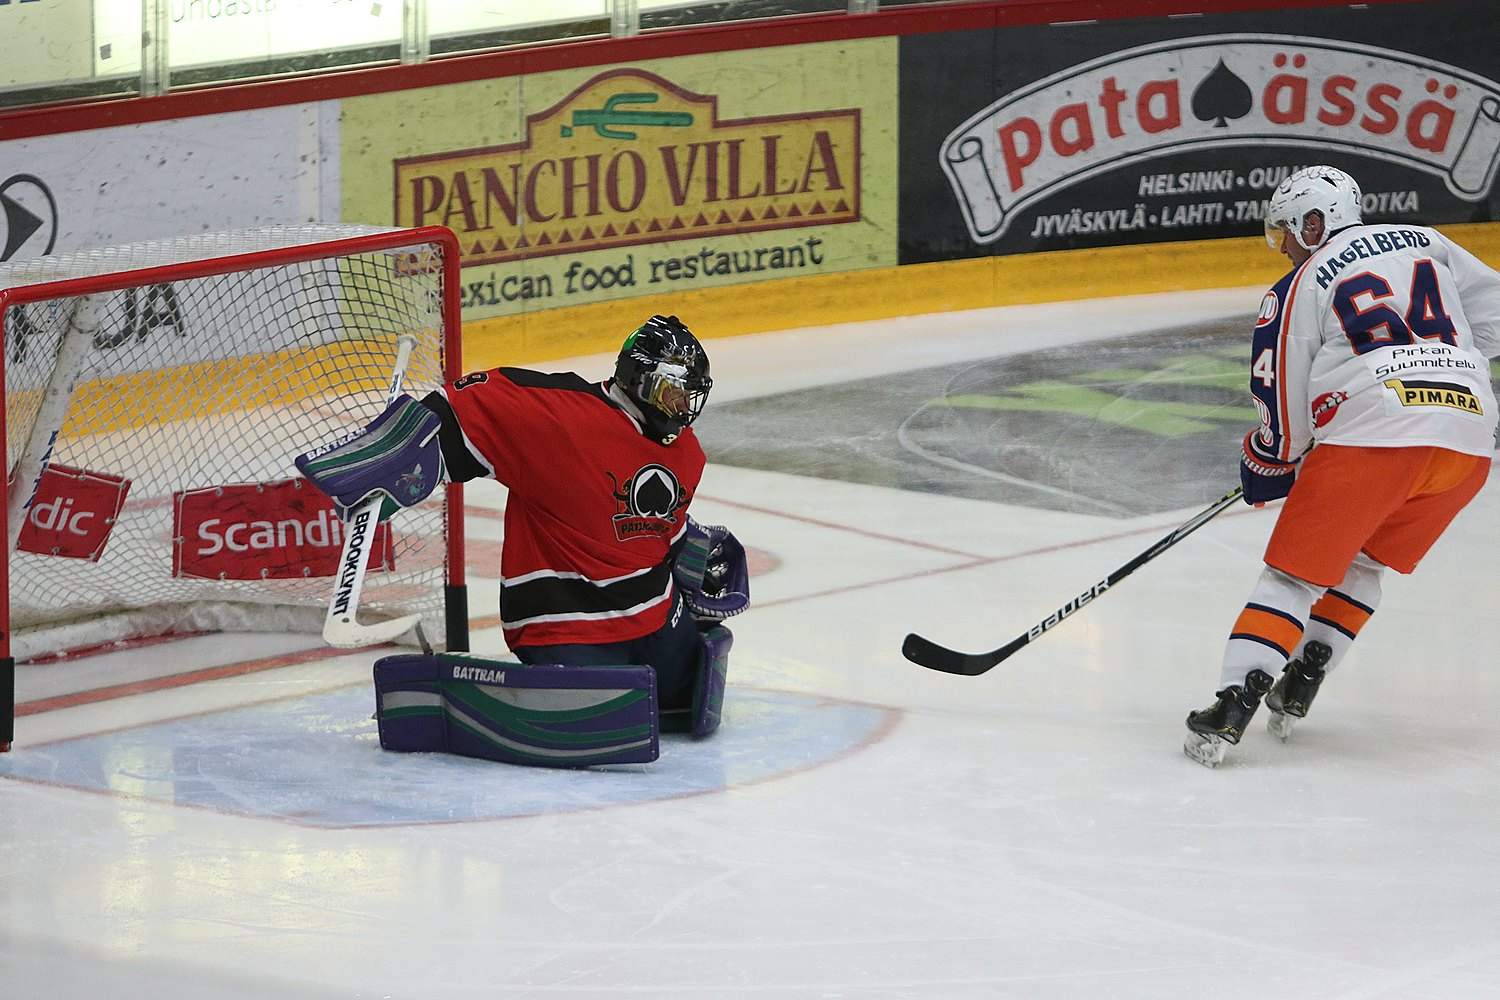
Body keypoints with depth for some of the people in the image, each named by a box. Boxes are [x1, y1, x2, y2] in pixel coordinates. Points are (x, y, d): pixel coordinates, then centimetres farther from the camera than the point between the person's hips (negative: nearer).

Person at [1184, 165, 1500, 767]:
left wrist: (1262, 472, 25)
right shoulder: (1427, 244, 21)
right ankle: (1298, 688, 21)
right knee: (1364, 563, 25)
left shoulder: (1297, 291, 7)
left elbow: (1285, 423, 7)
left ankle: (1233, 706, -7)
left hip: (1372, 435, -5)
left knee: (1297, 573, 4)